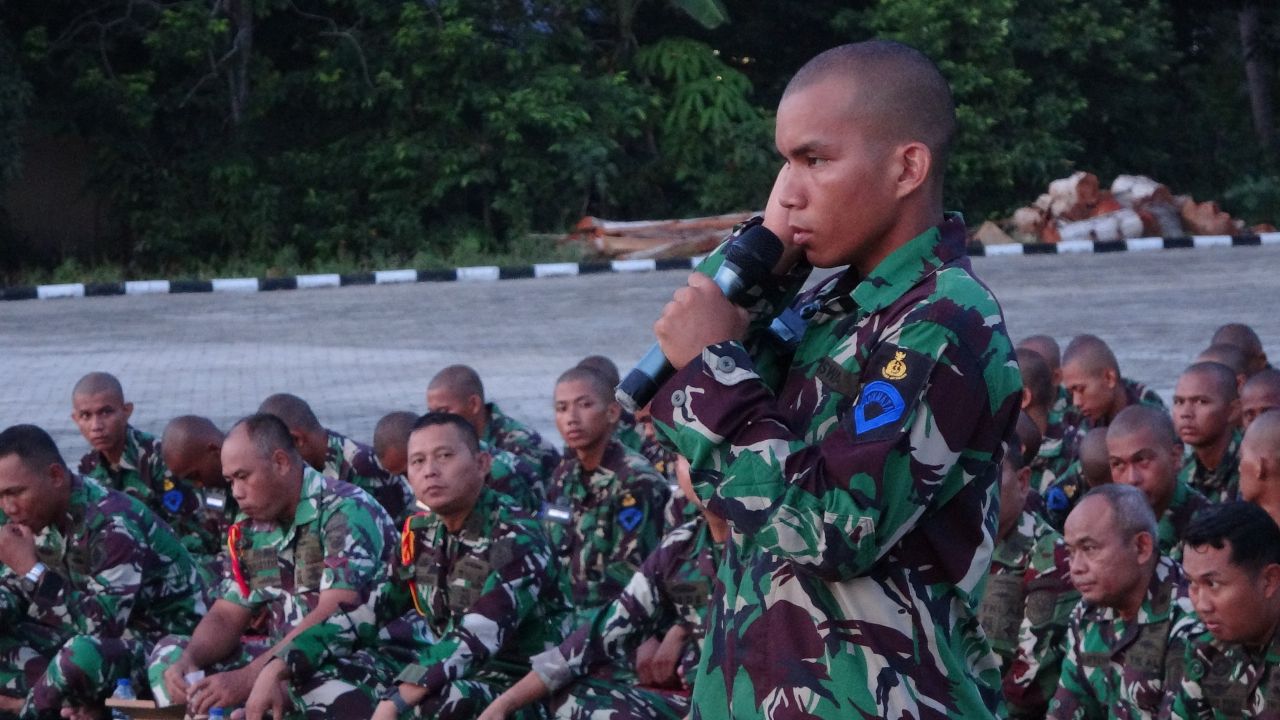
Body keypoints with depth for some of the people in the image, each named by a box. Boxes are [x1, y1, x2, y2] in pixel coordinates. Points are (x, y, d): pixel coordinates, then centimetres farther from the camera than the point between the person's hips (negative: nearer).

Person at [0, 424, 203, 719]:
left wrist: (31, 569, -29)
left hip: (164, 642, -9)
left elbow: (101, 624, -32)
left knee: (83, 655, -38)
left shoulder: (112, 524, -25)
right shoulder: (43, 516, 0)